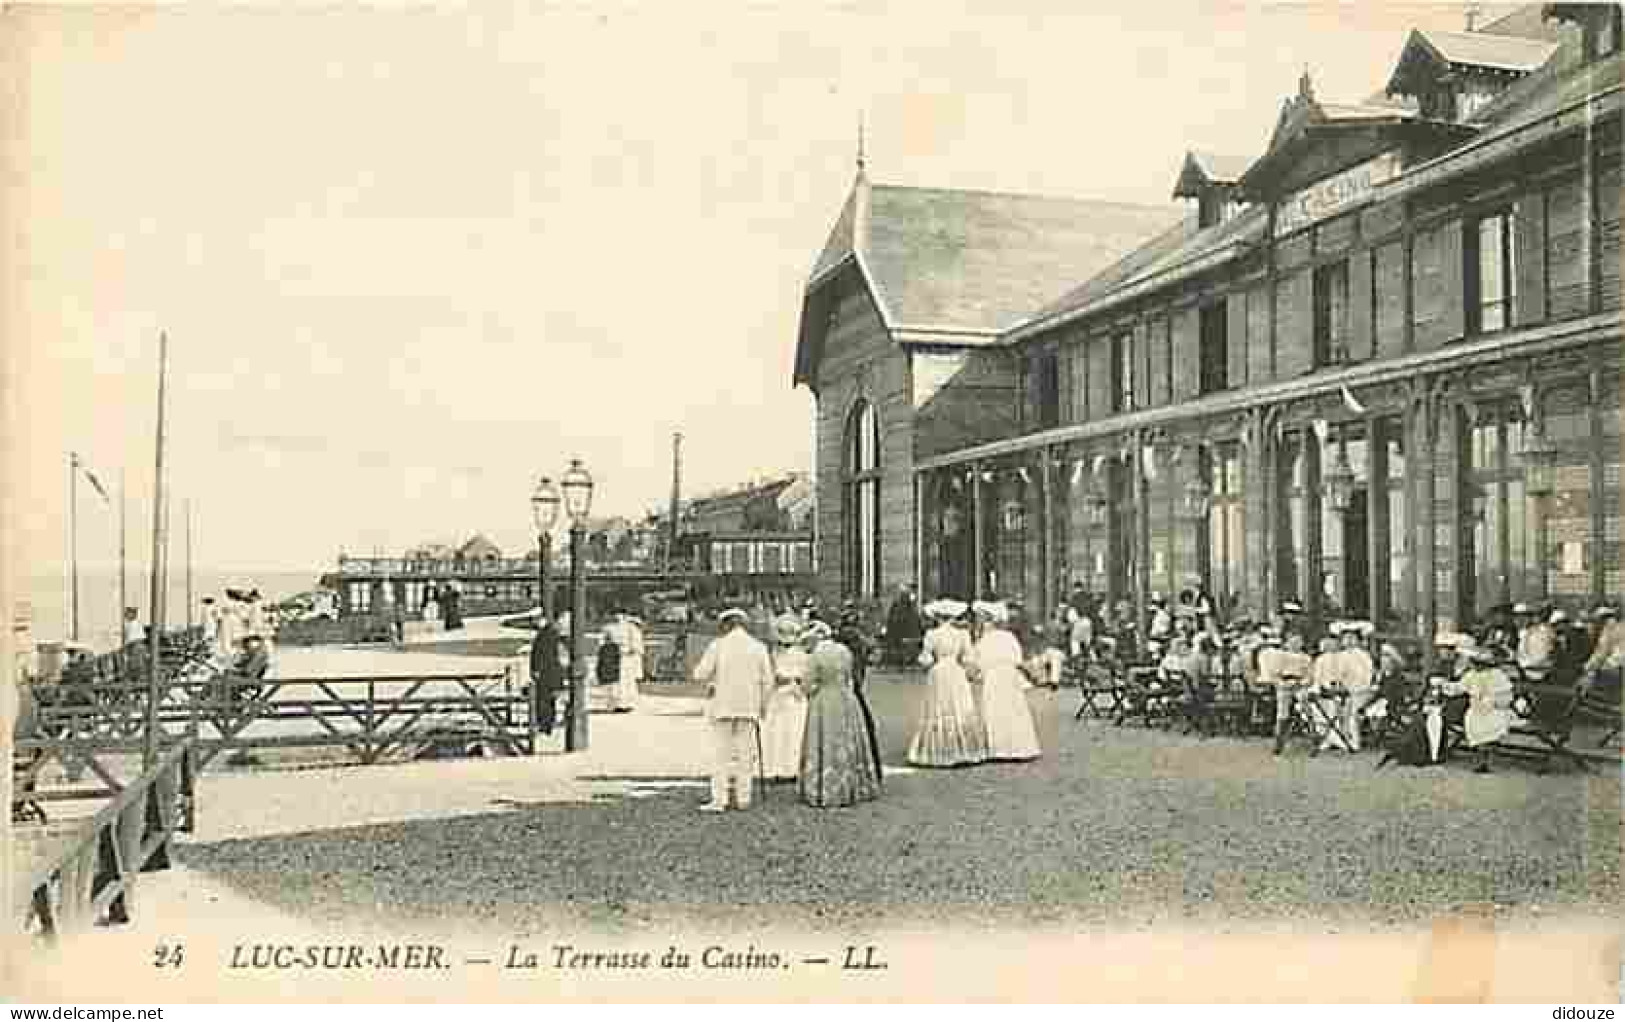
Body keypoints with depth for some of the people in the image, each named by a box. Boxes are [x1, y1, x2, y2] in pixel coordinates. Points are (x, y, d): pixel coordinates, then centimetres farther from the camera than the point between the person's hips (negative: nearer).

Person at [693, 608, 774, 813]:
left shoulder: (718, 645, -5)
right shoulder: (759, 647, 2)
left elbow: (700, 675, -10)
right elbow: (767, 681, 1)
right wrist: (760, 705, 13)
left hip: (722, 706, -2)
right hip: (748, 708, 3)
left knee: (721, 753, 2)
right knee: (744, 753, 10)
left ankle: (719, 800, -2)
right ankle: (743, 798, 10)